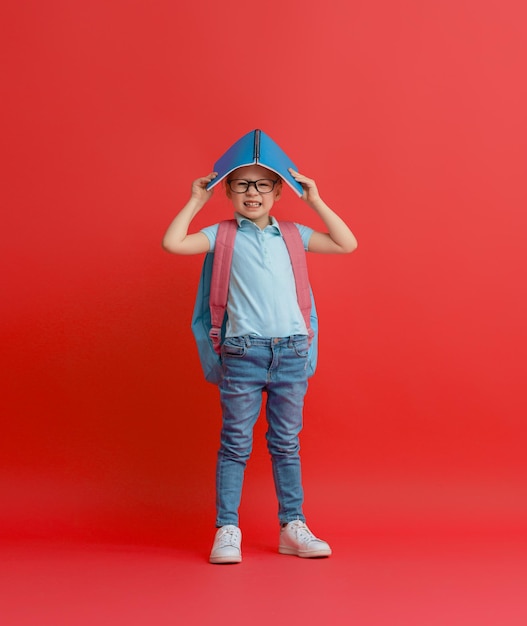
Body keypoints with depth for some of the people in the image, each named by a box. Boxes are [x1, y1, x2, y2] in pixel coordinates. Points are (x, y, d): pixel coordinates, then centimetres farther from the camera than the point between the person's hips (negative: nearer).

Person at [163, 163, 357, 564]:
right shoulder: (223, 235, 6)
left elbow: (347, 244, 10)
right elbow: (172, 243, -6)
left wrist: (315, 202, 8)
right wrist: (196, 202, 3)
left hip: (291, 350, 2)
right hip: (243, 352, -2)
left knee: (287, 444, 9)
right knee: (236, 444, 1)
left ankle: (293, 526, 17)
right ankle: (227, 529, 8)